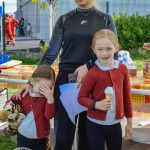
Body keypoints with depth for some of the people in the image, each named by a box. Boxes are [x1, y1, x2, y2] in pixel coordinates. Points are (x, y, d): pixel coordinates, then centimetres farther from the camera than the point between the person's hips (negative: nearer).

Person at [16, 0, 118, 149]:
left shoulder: (106, 19, 6)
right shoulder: (64, 19, 6)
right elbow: (51, 53, 4)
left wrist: (89, 65, -15)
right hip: (66, 80, 0)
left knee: (88, 133, 9)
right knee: (63, 136, -2)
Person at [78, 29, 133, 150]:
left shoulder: (122, 69, -3)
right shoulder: (92, 73, -14)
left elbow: (127, 96, 5)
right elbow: (81, 97, -8)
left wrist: (129, 122, 9)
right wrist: (96, 104, -26)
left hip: (115, 124, 3)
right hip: (95, 124, -3)